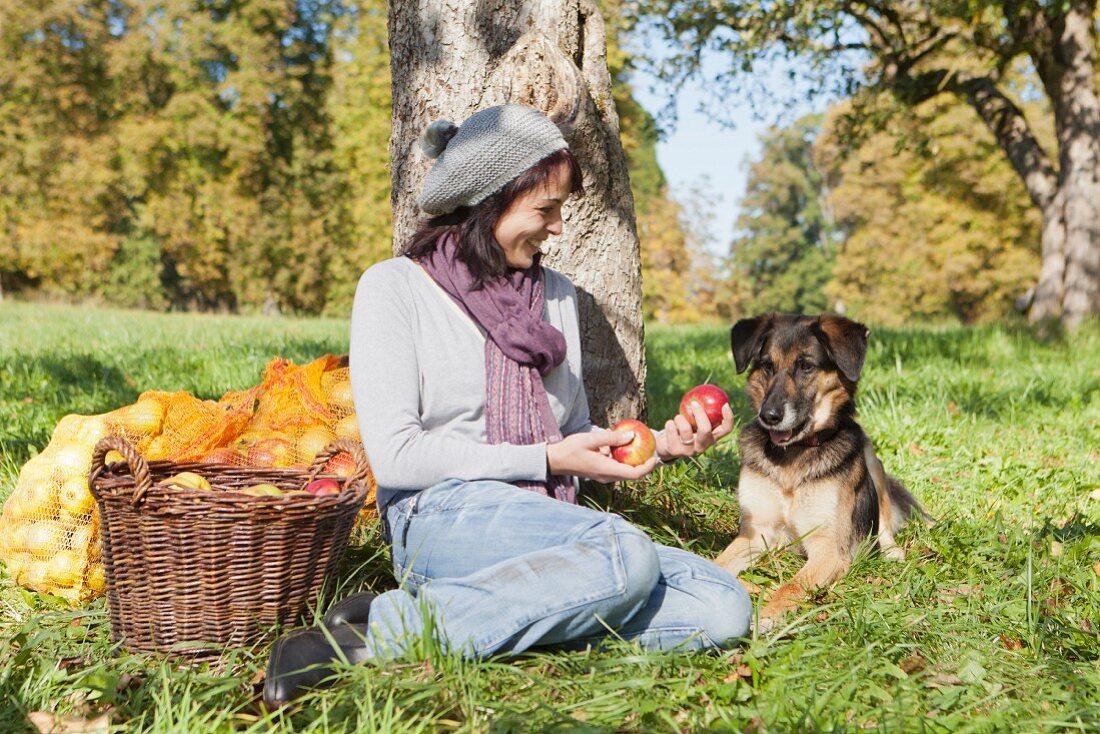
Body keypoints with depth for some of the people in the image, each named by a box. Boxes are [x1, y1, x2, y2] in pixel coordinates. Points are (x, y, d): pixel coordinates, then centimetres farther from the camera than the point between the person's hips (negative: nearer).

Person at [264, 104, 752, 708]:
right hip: (442, 514, -6)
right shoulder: (395, 287, 1)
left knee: (724, 605, -17)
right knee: (626, 554, -34)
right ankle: (390, 622, -26)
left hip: (547, 526, 6)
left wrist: (660, 445, 3)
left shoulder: (556, 294, 19)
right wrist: (546, 459, -9)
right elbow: (396, 454, -8)